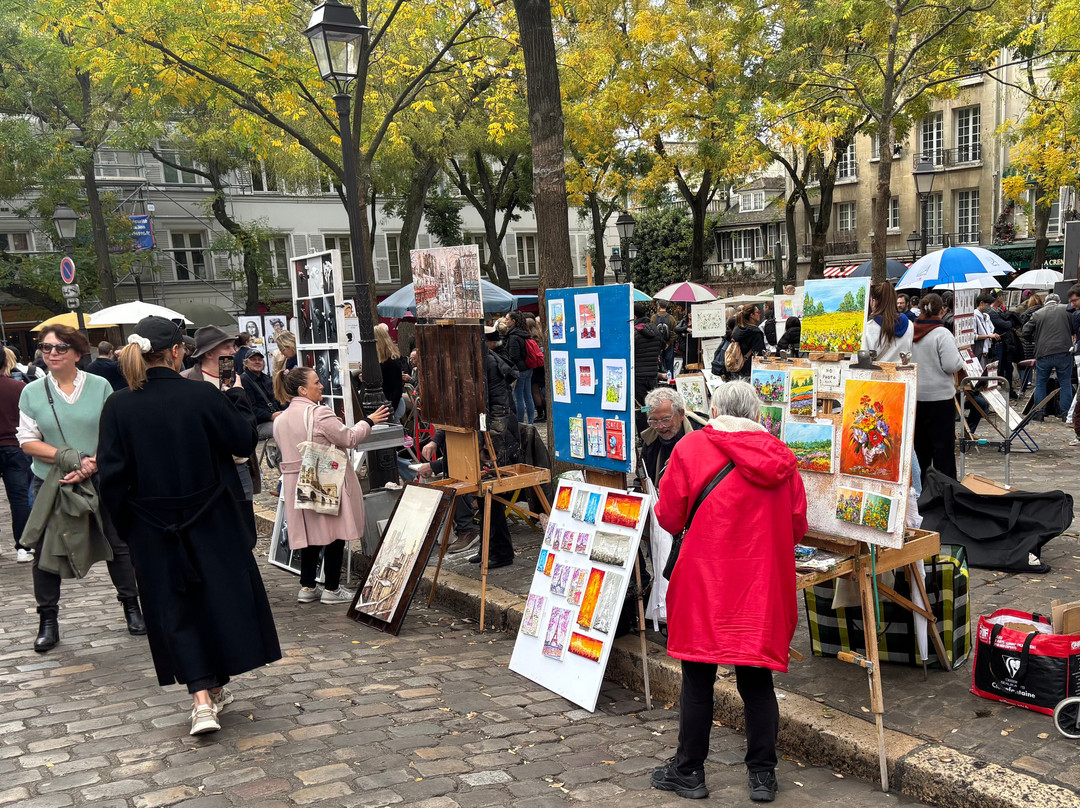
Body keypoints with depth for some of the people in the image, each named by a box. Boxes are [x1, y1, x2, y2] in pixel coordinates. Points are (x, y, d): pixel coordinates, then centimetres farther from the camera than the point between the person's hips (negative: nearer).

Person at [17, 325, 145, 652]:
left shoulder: (100, 386, -4)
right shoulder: (32, 392, -1)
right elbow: (27, 441, -2)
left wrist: (91, 465, -17)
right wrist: (69, 457, -16)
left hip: (100, 480, -1)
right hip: (50, 483, 1)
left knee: (118, 544, 6)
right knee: (46, 550, 6)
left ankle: (131, 606, 24)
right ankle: (48, 621, 22)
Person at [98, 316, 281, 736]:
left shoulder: (118, 407, -7)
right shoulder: (203, 396, -14)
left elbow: (113, 475, -5)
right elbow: (244, 441, -5)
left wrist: (126, 527, 7)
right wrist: (235, 399, 9)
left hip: (154, 530, 2)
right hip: (213, 524, -1)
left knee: (176, 606, 10)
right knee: (222, 597, 15)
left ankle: (201, 697, 2)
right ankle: (217, 687, 27)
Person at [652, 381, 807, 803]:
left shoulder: (692, 447, -6)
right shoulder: (781, 458, 4)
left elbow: (669, 517, -3)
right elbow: (797, 528, 8)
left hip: (705, 581, -3)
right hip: (763, 587, 3)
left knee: (698, 677, 8)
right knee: (757, 678, 13)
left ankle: (689, 771, 20)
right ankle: (763, 775, 20)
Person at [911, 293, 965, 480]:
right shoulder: (942, 334, -16)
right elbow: (951, 365, -18)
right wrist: (960, 358, 2)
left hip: (913, 396, 6)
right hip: (938, 396, -6)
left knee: (920, 442, 16)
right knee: (943, 444, 1)